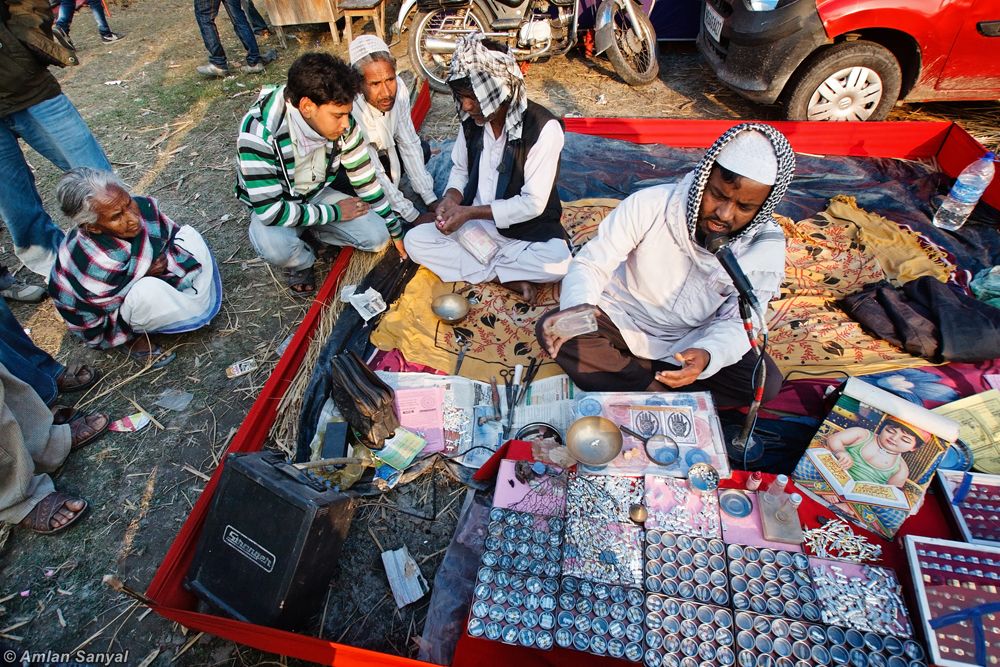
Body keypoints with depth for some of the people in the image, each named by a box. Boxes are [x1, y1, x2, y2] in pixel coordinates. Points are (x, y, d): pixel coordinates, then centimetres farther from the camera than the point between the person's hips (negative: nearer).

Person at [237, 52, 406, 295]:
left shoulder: (343, 125, -19)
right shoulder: (259, 131, -33)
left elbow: (366, 181, -6)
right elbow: (270, 211, -35)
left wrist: (396, 231, 0)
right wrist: (334, 212, -26)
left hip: (319, 194, 4)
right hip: (270, 205, -4)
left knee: (377, 237, -15)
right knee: (275, 246, -37)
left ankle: (311, 233, 9)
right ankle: (302, 262, 0)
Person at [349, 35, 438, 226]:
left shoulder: (398, 88, -22)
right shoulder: (349, 108, -38)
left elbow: (409, 144, -12)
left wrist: (432, 201, -17)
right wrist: (414, 217, -31)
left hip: (377, 151, 5)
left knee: (421, 149, -6)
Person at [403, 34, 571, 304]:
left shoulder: (543, 128, -20)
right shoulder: (472, 120, -2)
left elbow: (533, 203, -20)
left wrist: (470, 212, -24)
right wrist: (452, 196, -10)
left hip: (527, 229, -5)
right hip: (477, 225, 5)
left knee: (558, 262, -34)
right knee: (414, 239, -12)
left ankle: (481, 263, -11)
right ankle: (508, 276, -15)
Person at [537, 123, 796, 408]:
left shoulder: (766, 248, -17)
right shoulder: (650, 205, -25)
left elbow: (736, 322, -14)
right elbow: (590, 264, -20)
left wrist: (707, 355, -37)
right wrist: (578, 306, -43)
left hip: (690, 340, 2)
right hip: (621, 320, -1)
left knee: (765, 381, -22)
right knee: (551, 329, -27)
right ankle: (660, 397, -17)